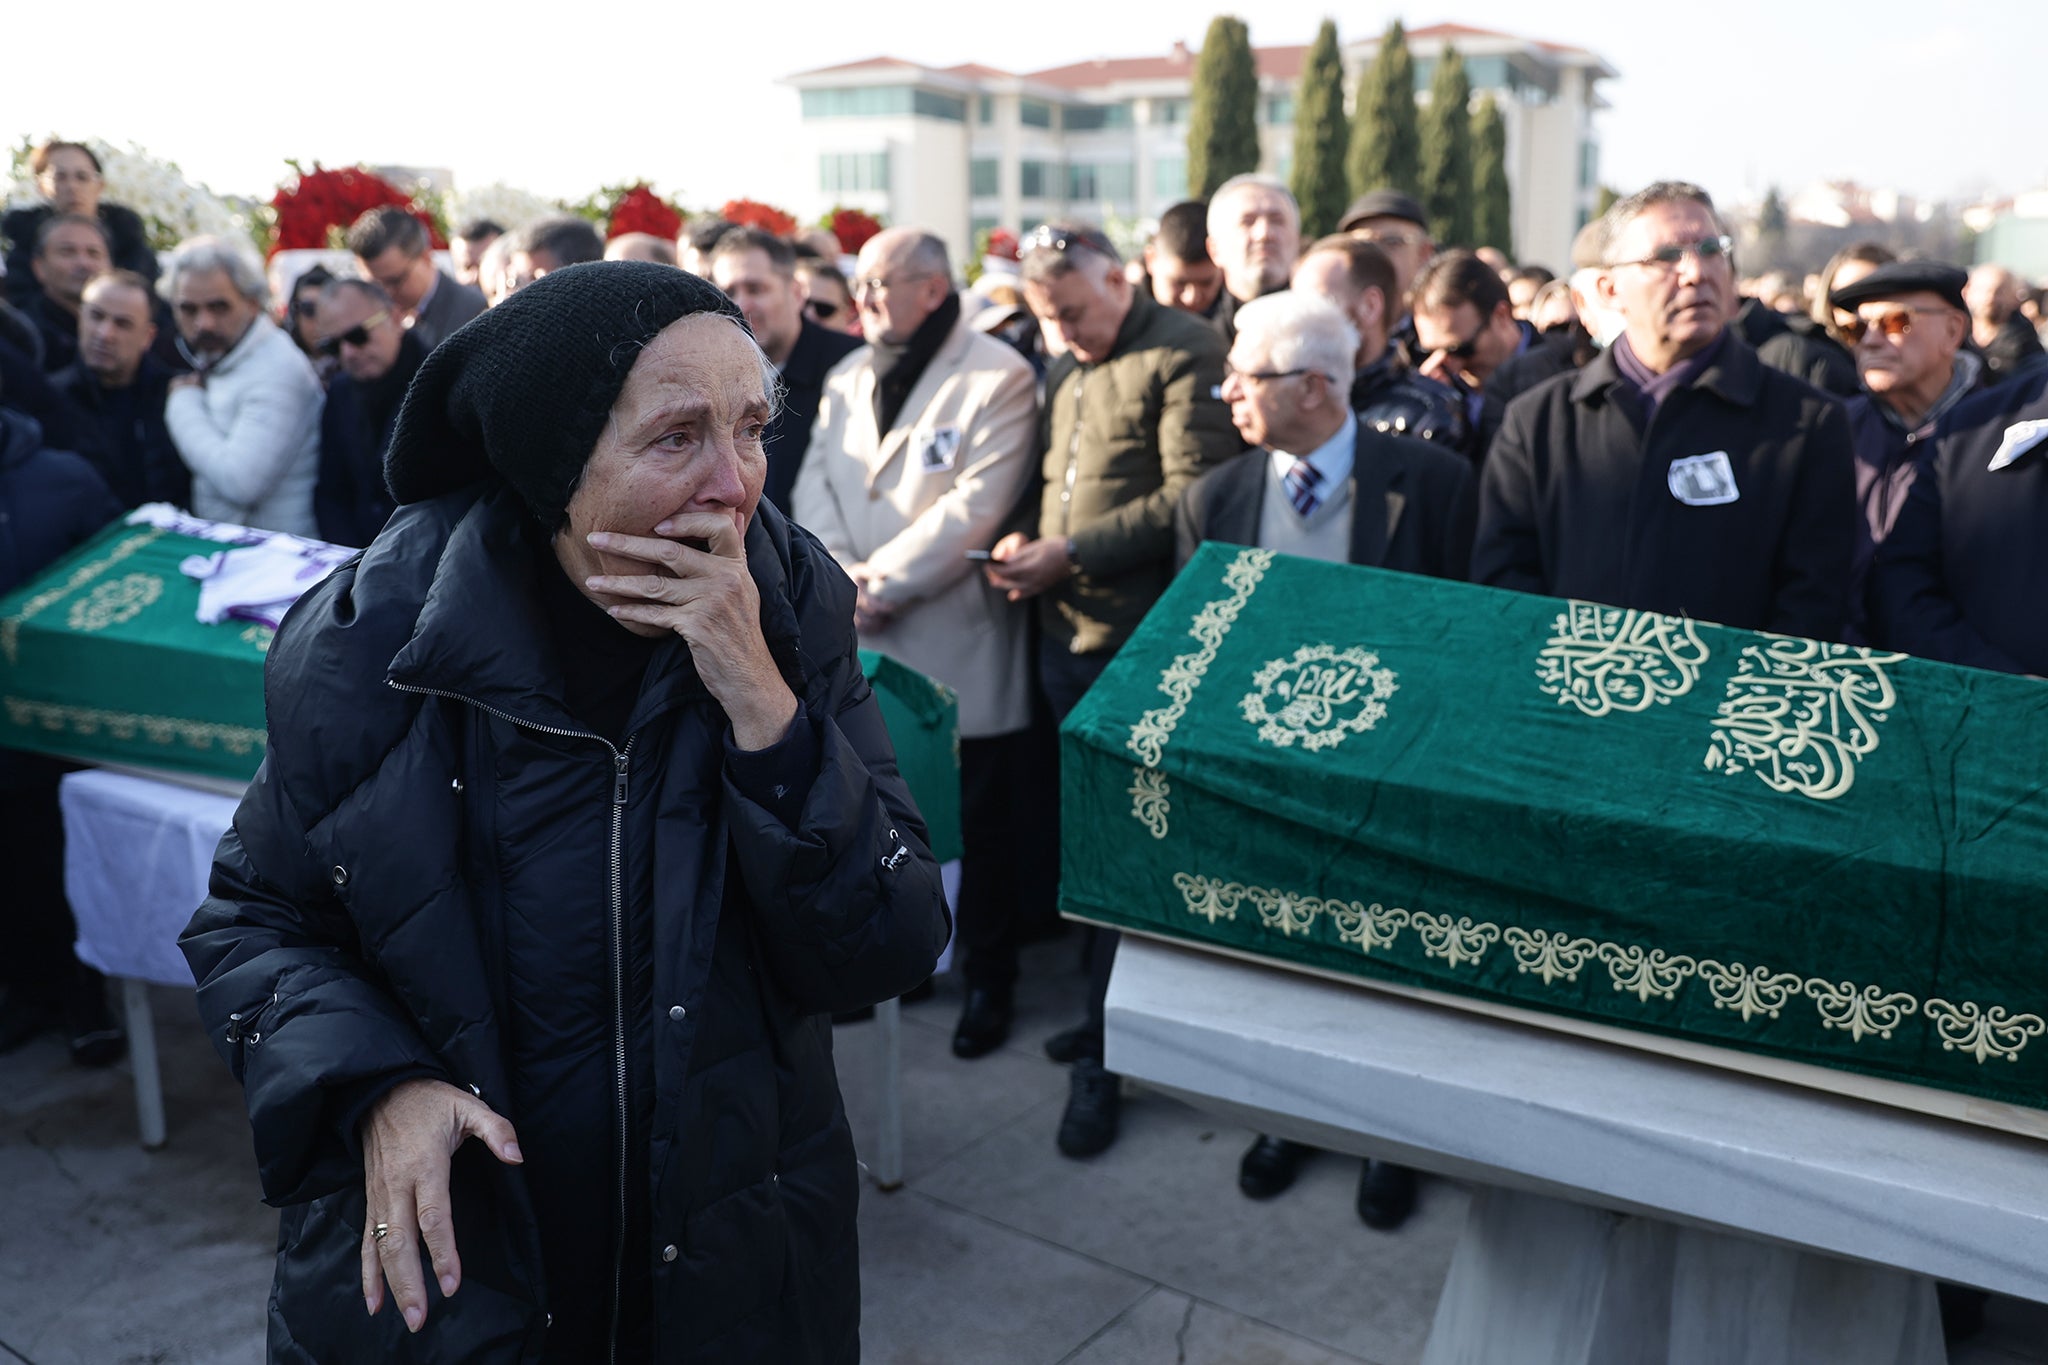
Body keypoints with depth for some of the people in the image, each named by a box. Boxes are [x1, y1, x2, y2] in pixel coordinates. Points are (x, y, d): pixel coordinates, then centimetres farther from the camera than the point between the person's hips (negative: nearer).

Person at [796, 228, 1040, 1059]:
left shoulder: (998, 378, -7)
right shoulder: (849, 377, 16)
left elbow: (975, 507, -16)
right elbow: (815, 481, 8)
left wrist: (883, 582, -17)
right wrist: (839, 570, -10)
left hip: (959, 646, -6)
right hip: (864, 645, 6)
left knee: (979, 825, 5)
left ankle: (989, 980, 20)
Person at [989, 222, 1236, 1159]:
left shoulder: (1183, 354, -8)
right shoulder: (1063, 371, 17)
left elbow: (1193, 500, -17)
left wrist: (1072, 552, -17)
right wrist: (1020, 537, 2)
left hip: (1138, 642, -7)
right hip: (1065, 634, 8)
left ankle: (1107, 1055, 8)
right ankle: (1110, 1006, 27)